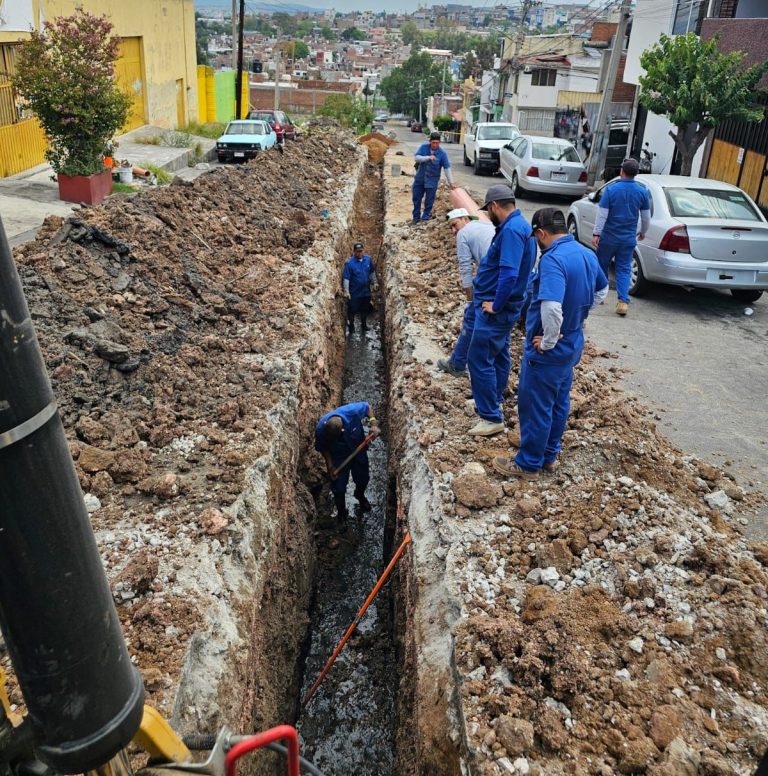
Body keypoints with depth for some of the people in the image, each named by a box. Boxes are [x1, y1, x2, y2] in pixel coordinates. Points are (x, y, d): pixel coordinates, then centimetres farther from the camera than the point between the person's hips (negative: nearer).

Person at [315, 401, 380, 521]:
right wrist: (330, 466, -16)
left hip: (358, 450, 1)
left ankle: (360, 496, 56)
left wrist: (373, 423, -26)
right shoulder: (320, 429, -34)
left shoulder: (352, 411, -38)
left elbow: (367, 406, -15)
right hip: (338, 457, -1)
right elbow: (323, 448, -13)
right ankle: (341, 512, 37)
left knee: (363, 479, 20)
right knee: (338, 487, 6)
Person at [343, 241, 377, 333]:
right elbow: (346, 278, -19)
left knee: (365, 309, 19)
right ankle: (351, 325, 27)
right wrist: (346, 291, -24)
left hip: (366, 291, 4)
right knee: (352, 310, 7)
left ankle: (364, 324, 40)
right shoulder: (349, 263, -18)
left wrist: (374, 282, 14)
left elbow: (372, 272, 12)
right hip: (354, 292, -4)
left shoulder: (368, 259, -4)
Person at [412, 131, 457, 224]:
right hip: (420, 178, 2)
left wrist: (451, 182, -18)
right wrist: (428, 158, -35)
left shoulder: (442, 153, -14)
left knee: (429, 201, 3)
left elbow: (447, 168, -13)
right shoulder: (423, 147, -9)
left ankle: (425, 218, 18)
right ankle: (416, 217, 25)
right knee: (416, 198, 10)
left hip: (432, 180, -2)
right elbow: (417, 157, -19)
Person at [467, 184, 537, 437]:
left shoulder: (511, 230, -23)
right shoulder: (519, 225, 12)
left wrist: (495, 305, -21)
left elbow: (509, 274, -31)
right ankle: (493, 401, 36)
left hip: (495, 308, -11)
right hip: (502, 305, 11)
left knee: (479, 361, -6)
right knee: (498, 356, 21)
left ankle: (491, 418, 1)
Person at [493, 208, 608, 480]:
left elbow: (551, 307, -40)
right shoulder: (587, 254, 4)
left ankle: (528, 464, 20)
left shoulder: (552, 259, -26)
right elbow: (602, 290, 21)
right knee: (559, 402, 20)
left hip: (547, 350, -9)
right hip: (573, 343, 9)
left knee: (535, 406, 6)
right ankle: (550, 455, 36)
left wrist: (548, 341, -24)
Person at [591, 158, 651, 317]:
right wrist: (643, 232, 21)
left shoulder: (611, 189, -11)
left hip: (609, 236, -2)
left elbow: (602, 214, -14)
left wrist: (596, 233, -9)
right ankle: (623, 302, -7)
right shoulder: (642, 191, -2)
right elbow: (646, 216, 5)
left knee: (602, 265, 15)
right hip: (629, 238, 2)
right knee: (624, 269, 4)